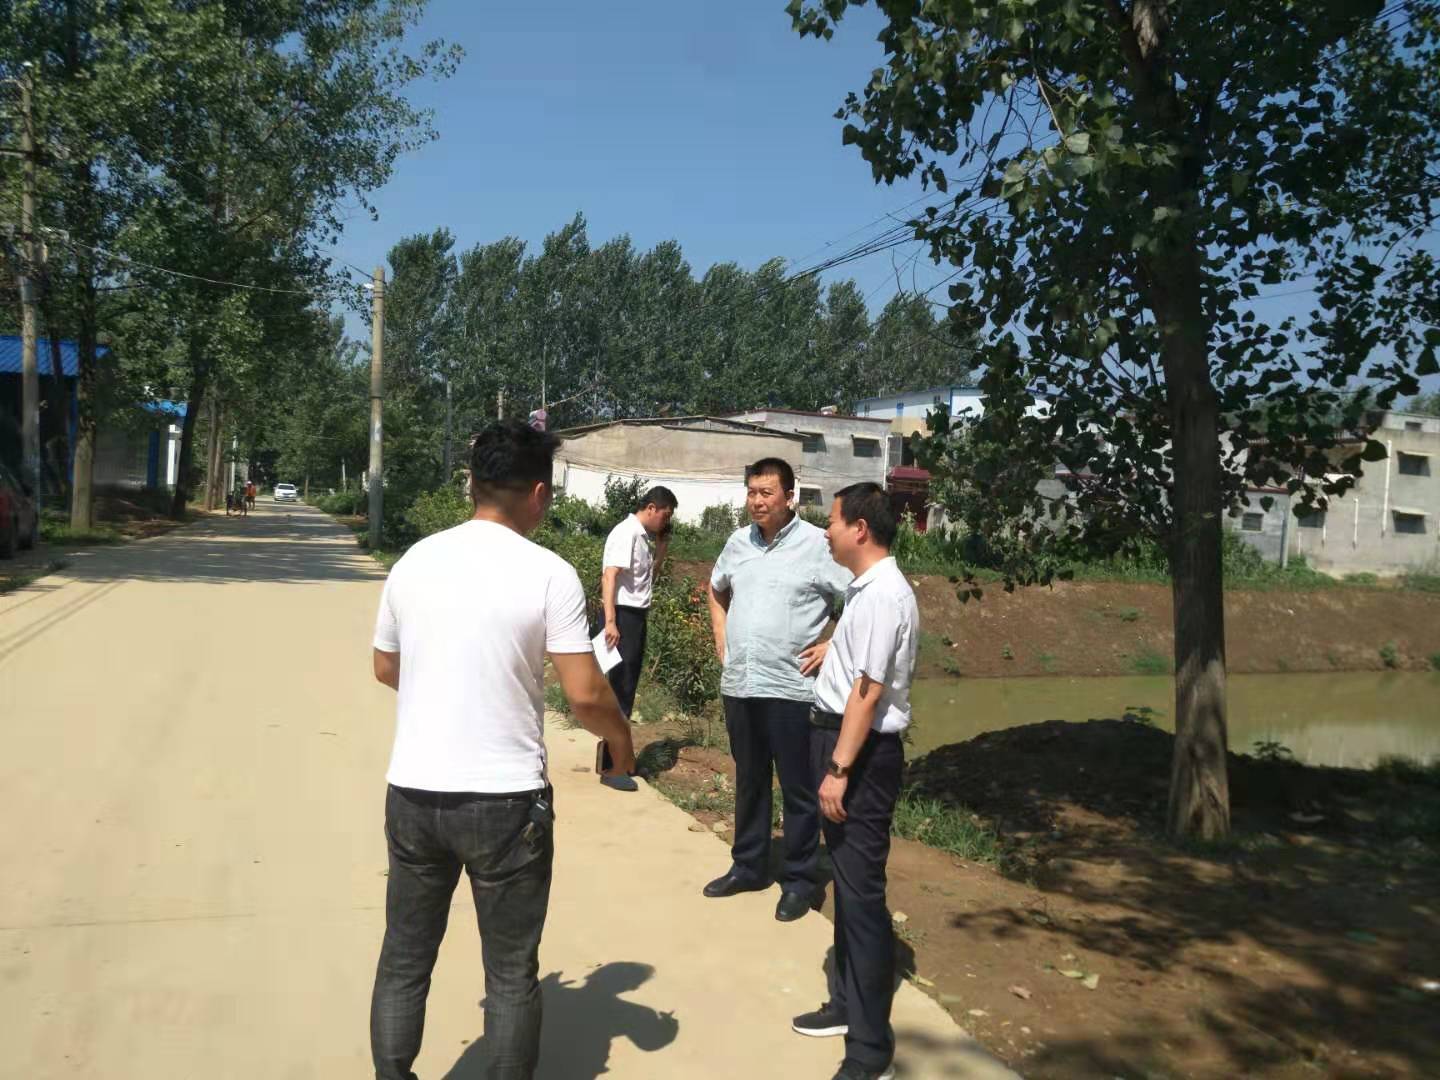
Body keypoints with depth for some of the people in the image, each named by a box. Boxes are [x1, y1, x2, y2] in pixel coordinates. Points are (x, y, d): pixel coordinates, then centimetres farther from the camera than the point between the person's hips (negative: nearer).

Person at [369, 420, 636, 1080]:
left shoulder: (415, 561, 2)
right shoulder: (549, 574, -12)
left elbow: (385, 668, 14)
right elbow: (585, 695, -13)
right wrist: (622, 742, 7)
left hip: (413, 793, 4)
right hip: (507, 801, -4)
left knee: (403, 964, 19)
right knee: (511, 974, 13)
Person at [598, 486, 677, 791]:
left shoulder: (644, 536, 14)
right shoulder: (625, 533, -13)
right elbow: (609, 576, -22)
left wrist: (662, 544, 13)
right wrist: (610, 622, -29)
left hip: (638, 616, 9)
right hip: (624, 616, -9)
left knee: (628, 688, 14)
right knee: (621, 688, -7)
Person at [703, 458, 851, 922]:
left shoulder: (818, 545, -11)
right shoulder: (738, 541, 8)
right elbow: (716, 590, 27)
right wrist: (720, 637, 15)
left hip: (790, 688, -6)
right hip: (738, 684, 6)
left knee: (798, 789, 6)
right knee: (749, 782, 19)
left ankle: (800, 879, 20)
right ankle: (748, 866, 33)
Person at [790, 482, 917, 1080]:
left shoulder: (884, 595, -20)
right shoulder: (863, 588, 10)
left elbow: (868, 693, -23)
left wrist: (839, 770, -23)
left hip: (863, 751, -10)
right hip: (840, 739, 10)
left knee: (862, 890, -4)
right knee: (846, 881, 18)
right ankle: (848, 1002, 33)